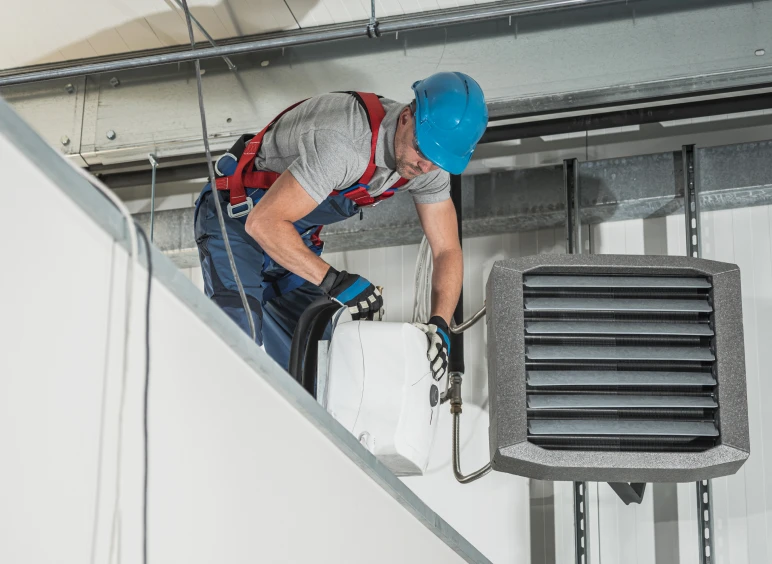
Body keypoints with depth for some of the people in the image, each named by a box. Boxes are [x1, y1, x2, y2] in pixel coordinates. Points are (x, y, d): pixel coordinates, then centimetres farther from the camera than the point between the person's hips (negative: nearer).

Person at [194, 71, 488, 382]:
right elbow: (263, 223, -38)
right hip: (238, 219, -8)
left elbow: (447, 251, -5)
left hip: (296, 237, 8)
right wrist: (333, 280, -40)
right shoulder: (345, 142, -37)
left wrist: (439, 324, -22)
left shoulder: (430, 159, -12)